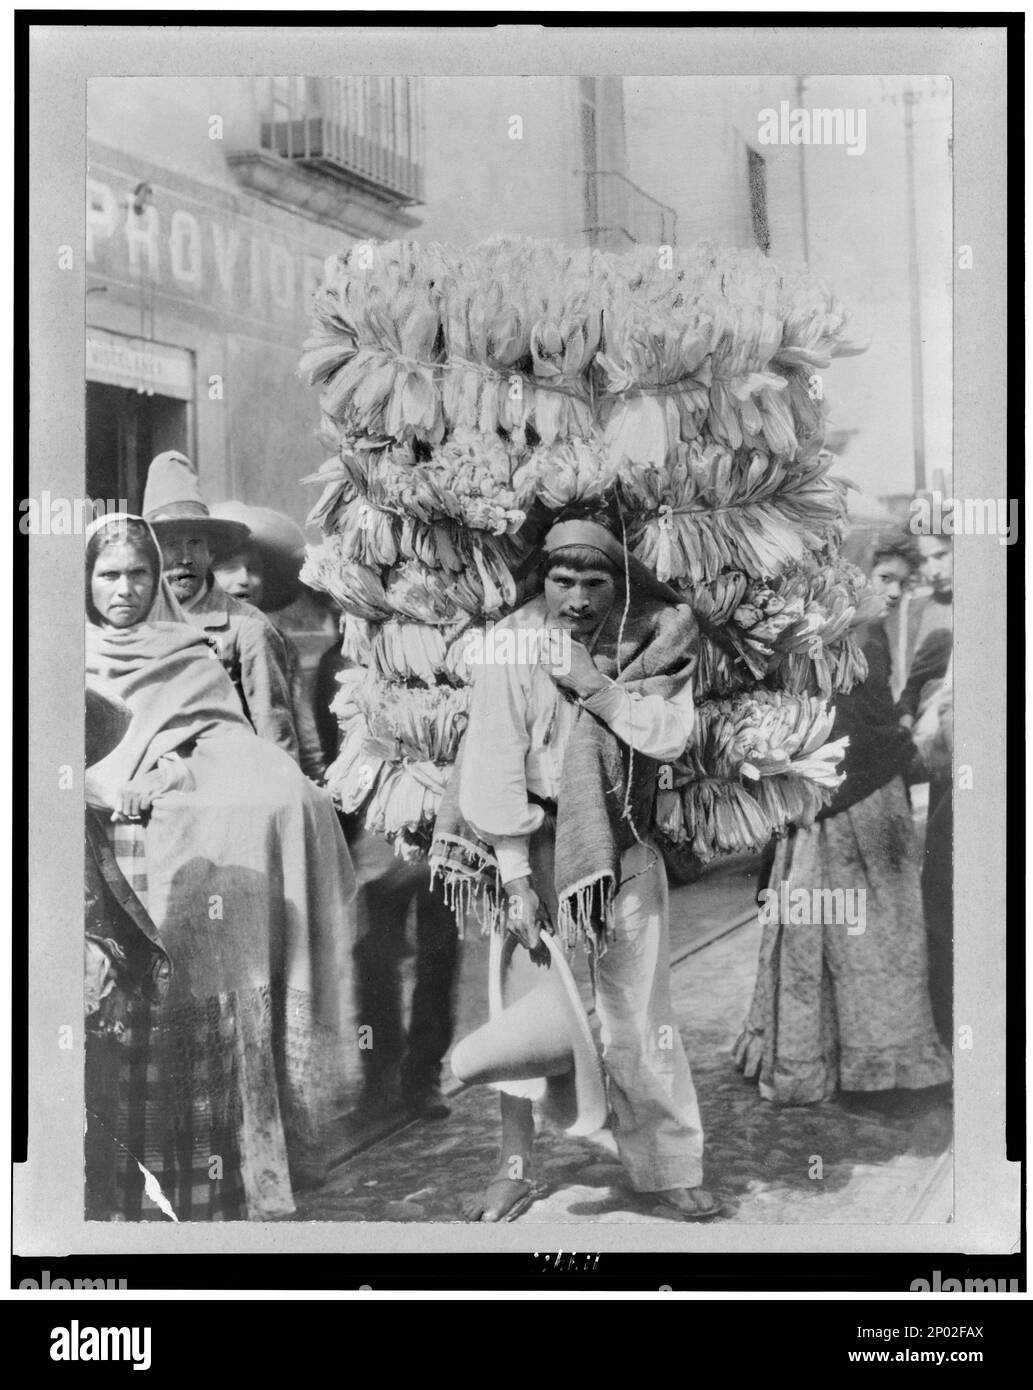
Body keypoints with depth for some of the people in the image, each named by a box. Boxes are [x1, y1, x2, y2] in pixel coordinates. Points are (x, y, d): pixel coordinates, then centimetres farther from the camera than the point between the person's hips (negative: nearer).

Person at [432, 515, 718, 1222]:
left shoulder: (653, 641, -1)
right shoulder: (514, 647, -8)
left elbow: (670, 735, -11)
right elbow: (495, 764, -12)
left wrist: (592, 683, -20)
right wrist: (515, 879, -17)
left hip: (624, 851, 1)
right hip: (535, 845, -1)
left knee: (641, 1016, 6)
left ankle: (670, 1169, 18)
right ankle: (517, 1170, 19)